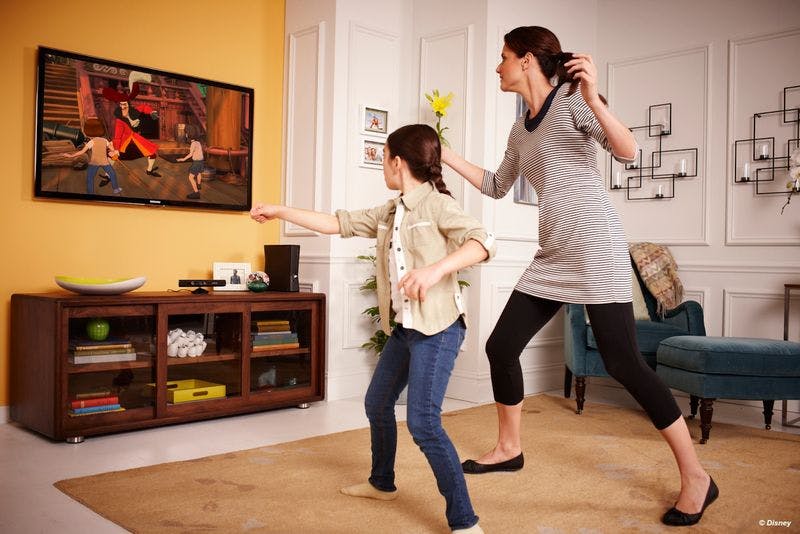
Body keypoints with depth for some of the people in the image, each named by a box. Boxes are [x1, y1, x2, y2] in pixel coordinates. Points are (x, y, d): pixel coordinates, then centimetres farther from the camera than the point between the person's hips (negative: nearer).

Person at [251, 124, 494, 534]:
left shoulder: (438, 204, -12)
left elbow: (481, 242, -24)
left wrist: (436, 268, -39)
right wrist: (281, 212, 19)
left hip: (438, 327, -9)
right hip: (404, 327, 9)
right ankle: (382, 483, 42)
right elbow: (339, 224, 16)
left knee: (423, 422, -15)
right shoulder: (389, 212, 12)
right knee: (377, 403, 20)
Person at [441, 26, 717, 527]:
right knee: (501, 347, 6)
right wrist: (447, 156, 25)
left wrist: (593, 100, -31)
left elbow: (628, 151, -16)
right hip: (553, 258, 8)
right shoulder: (521, 130, 17)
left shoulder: (572, 101, -4)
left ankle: (696, 477, 4)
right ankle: (509, 448, 25)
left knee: (623, 362, -10)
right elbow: (497, 187, 27)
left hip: (596, 247, -8)